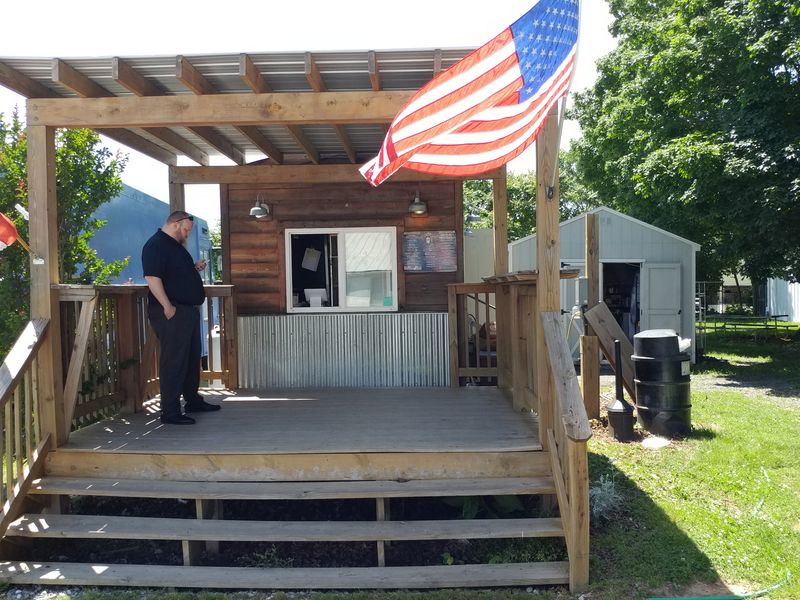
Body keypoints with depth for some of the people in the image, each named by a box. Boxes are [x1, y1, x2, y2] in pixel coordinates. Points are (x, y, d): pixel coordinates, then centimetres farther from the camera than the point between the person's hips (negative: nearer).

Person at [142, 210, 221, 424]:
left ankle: (193, 400, 29)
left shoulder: (176, 246, 20)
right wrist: (167, 306, -24)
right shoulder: (155, 245, -12)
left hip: (189, 310, 10)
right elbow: (152, 277, -22)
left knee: (192, 358, 17)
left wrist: (195, 268, 11)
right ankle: (170, 412, -2)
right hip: (172, 313, -10)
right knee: (173, 361, -7)